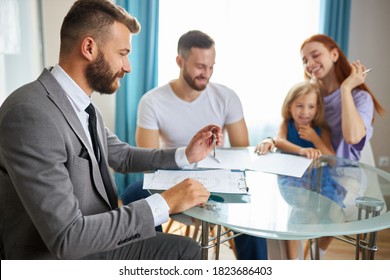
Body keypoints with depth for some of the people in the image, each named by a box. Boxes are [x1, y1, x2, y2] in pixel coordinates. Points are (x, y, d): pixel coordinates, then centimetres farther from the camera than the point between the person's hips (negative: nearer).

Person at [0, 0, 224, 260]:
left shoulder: (82, 104, 1)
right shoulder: (31, 114, -28)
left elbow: (122, 156, 16)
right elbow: (66, 237, -29)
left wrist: (185, 155, 3)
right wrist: (164, 204, -24)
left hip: (95, 240, 8)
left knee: (187, 248, 7)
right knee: (184, 250, -8)